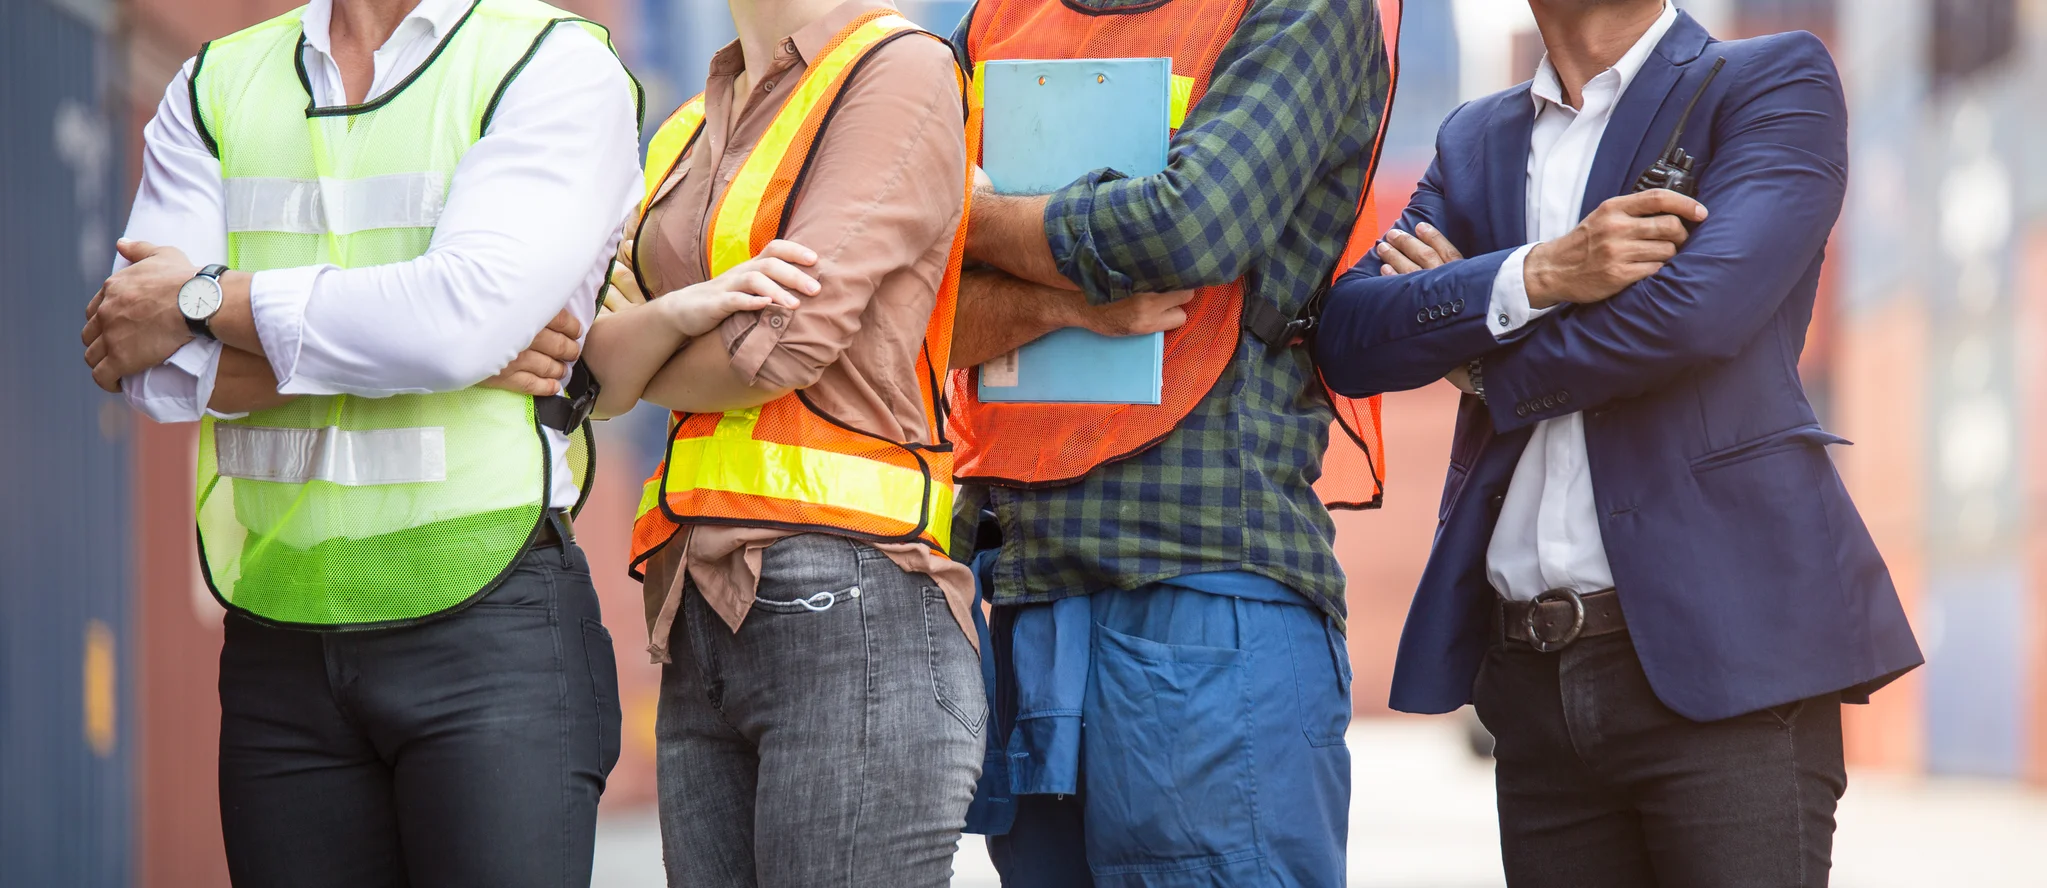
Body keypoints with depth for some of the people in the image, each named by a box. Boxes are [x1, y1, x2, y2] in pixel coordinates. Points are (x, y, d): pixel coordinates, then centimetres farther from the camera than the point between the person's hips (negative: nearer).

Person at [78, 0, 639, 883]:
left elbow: (468, 310, -17)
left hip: (490, 627, -4)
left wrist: (206, 301, -6)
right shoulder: (216, 84, 12)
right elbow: (153, 371, -2)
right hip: (278, 636, 4)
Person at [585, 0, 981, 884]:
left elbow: (785, 347, -10)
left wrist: (630, 355, 9)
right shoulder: (688, 133, 21)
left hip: (851, 605, -7)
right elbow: (590, 370, 9)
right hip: (699, 615, 7)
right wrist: (677, 315, -13)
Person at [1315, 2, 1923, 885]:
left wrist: (1488, 376, 2)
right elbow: (1348, 338, 4)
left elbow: (1699, 307, -13)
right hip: (1532, 671, 5)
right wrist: (1535, 274, -12)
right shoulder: (1477, 141, 18)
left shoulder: (1774, 82, 3)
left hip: (1718, 648, -5)